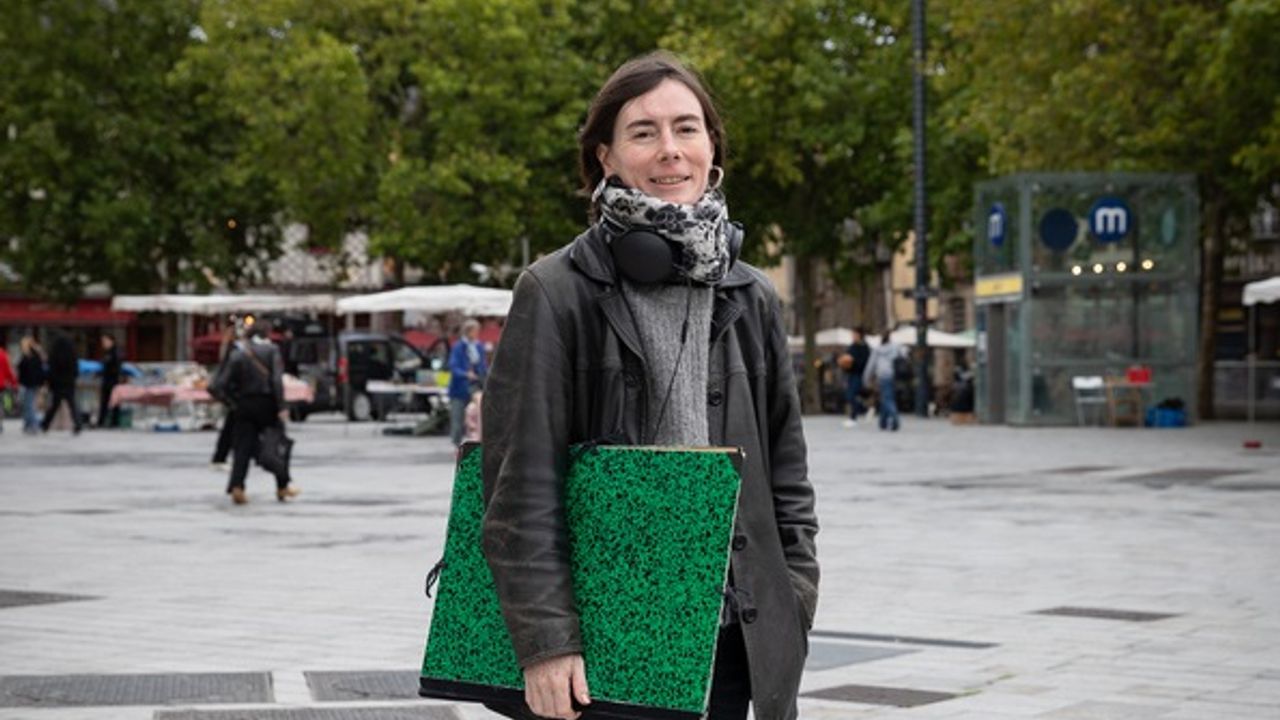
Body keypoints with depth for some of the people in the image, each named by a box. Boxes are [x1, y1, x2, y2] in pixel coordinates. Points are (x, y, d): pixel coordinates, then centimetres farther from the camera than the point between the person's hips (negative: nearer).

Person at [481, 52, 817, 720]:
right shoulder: (556, 293, -5)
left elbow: (785, 466, 15)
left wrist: (796, 591, 6)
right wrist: (546, 640, -14)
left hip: (732, 635, 4)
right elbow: (523, 483, -9)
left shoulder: (751, 298, 10)